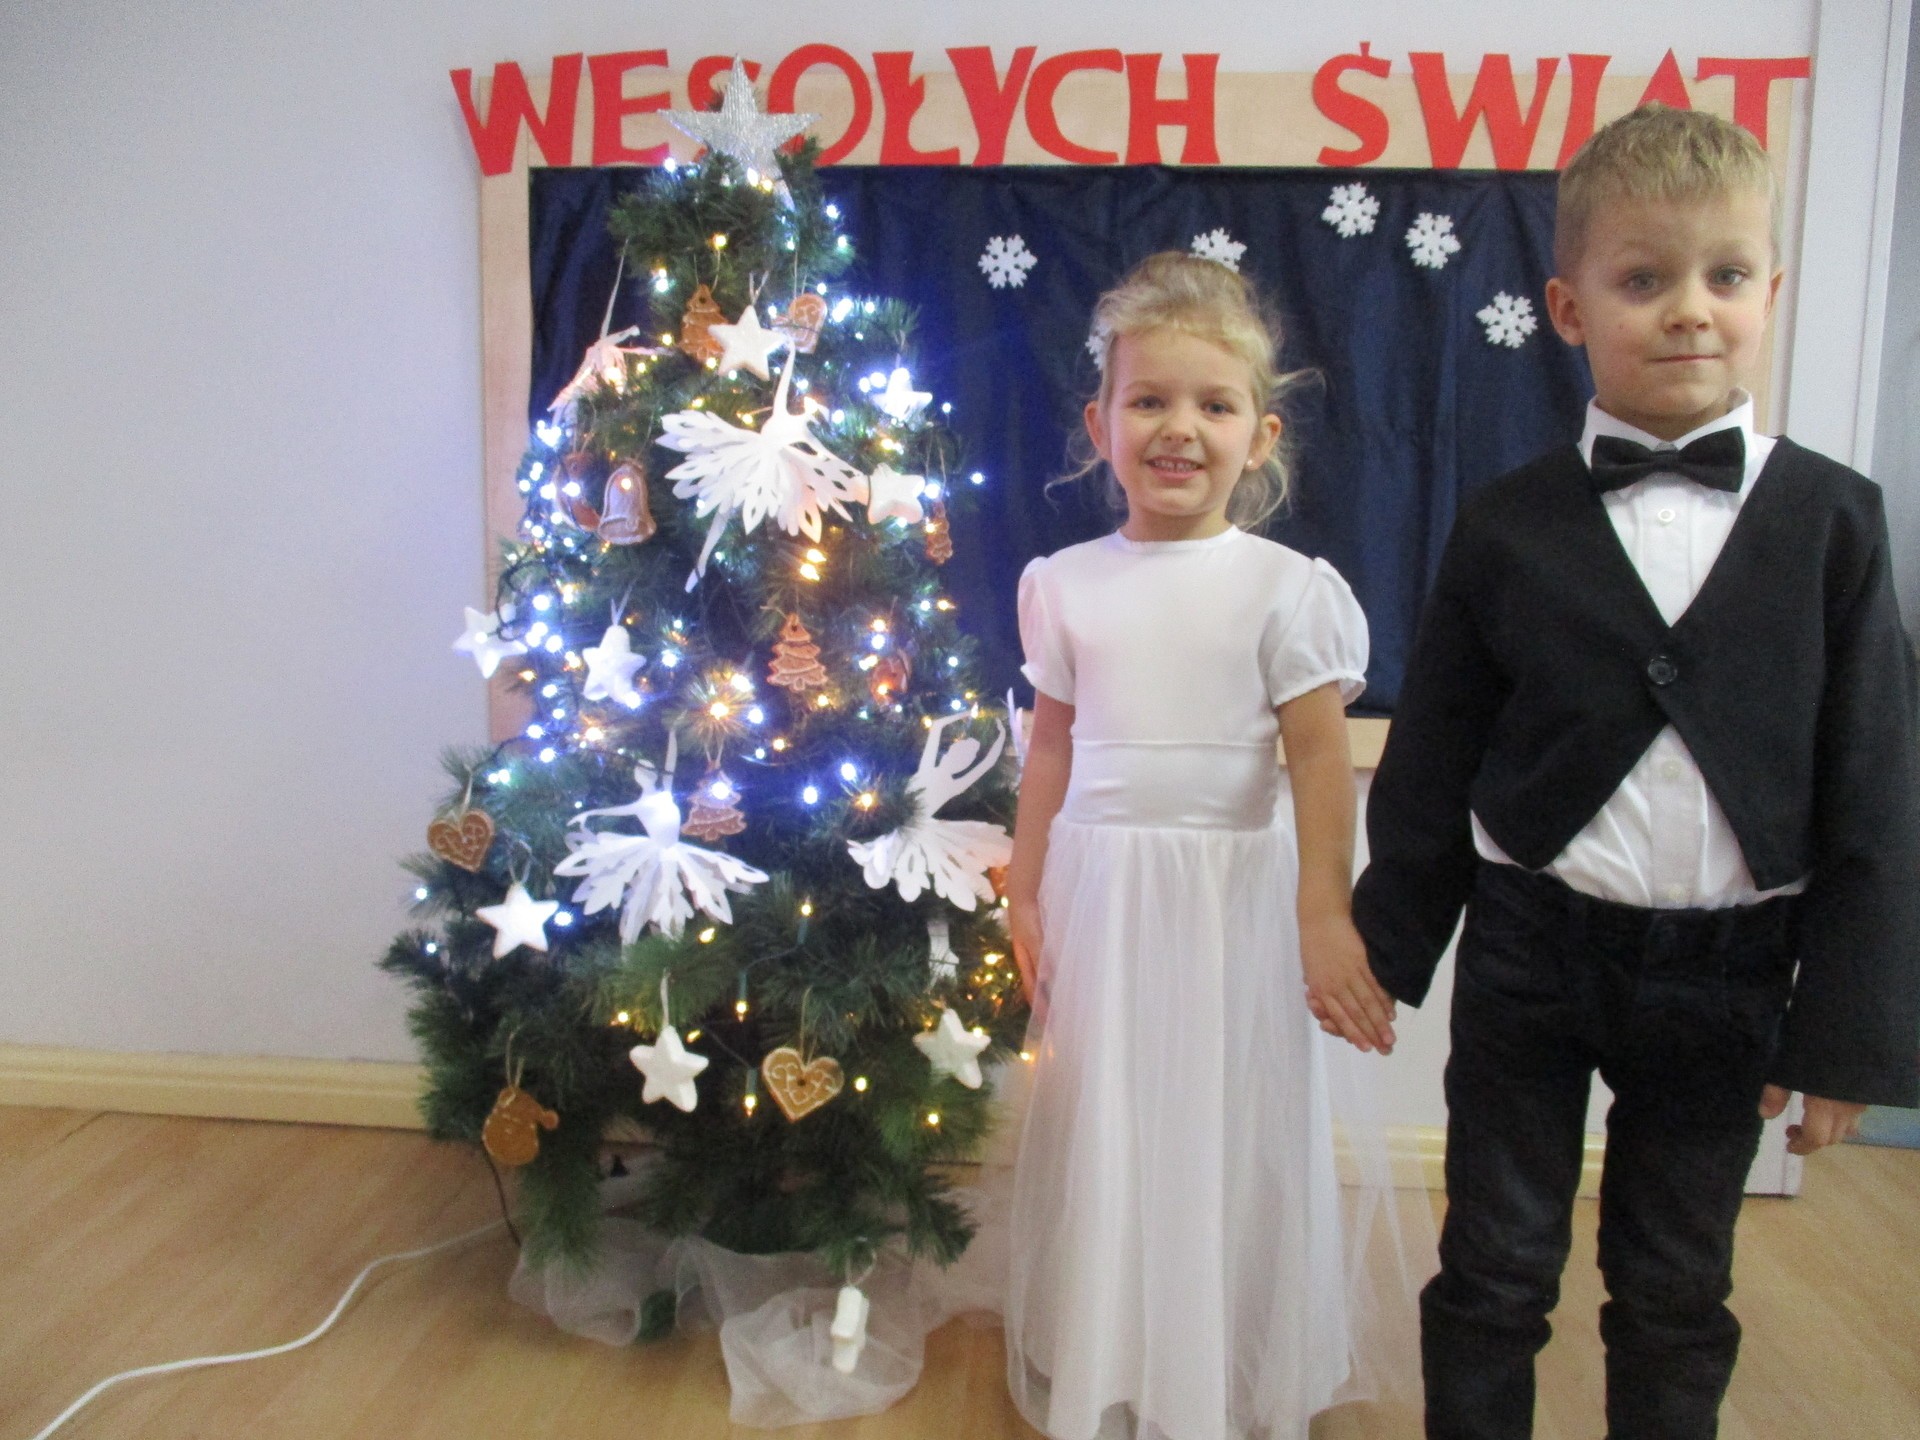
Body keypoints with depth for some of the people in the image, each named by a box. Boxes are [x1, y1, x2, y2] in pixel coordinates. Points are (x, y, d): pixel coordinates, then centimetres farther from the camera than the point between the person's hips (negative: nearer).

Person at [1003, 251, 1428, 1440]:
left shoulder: (1285, 586, -6)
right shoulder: (1066, 585, 4)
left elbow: (1323, 757, -8)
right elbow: (1052, 747, 10)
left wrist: (1325, 916, -14)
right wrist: (1026, 895, 12)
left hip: (1235, 892, -3)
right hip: (1101, 889, 3)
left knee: (1230, 1140, 8)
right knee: (1104, 1135, 14)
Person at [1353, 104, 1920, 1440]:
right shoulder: (1506, 526, -5)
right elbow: (1432, 765, 1)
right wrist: (1388, 944, 4)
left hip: (1727, 972, 1)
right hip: (1530, 954, 0)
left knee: (1677, 1293, 18)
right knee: (1495, 1275, 14)